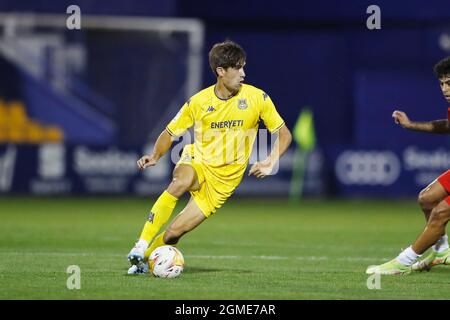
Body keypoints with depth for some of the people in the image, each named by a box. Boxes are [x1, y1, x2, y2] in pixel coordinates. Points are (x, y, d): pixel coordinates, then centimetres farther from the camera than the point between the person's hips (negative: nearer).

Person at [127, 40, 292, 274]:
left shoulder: (257, 98, -7)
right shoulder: (199, 102, -5)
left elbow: (284, 134, 0)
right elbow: (170, 133, 7)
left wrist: (271, 163, -17)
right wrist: (155, 156, -13)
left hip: (223, 180, 0)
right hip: (197, 162, 0)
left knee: (175, 231, -13)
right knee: (181, 181, -39)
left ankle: (145, 259, 15)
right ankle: (141, 246, -35)